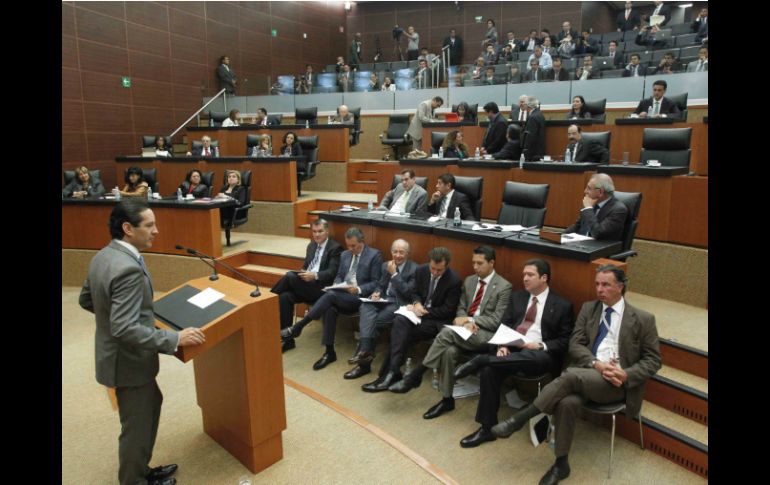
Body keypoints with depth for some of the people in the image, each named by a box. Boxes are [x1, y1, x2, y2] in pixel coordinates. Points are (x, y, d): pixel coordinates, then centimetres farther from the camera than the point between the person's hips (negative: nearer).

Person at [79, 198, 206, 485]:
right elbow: (125, 329, -33)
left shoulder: (103, 256, 1)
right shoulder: (128, 269, -30)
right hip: (129, 360, -10)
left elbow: (86, 300, 14)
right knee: (137, 426, 10)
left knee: (152, 403, 26)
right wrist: (175, 339, -28)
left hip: (118, 354, 10)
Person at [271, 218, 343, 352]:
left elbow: (332, 273, -12)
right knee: (285, 297, -22)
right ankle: (287, 339, -16)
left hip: (321, 288, -7)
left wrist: (315, 275, -29)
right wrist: (302, 273, -2)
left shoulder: (335, 248, -3)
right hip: (306, 285, 7)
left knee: (289, 276, -27)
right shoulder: (311, 246, 20)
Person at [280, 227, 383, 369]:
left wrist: (358, 289, -21)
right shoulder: (345, 254, 17)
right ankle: (329, 352, -20)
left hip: (360, 297, -5)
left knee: (331, 294, -31)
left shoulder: (375, 255, -2)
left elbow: (376, 283, -5)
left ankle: (297, 327, -24)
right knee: (330, 308, -29)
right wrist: (337, 285, -3)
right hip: (341, 295, 6)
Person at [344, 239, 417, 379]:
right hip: (383, 300, 5)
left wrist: (394, 274, -12)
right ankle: (365, 350, -39)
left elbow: (408, 293, -12)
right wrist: (377, 293, -3)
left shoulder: (414, 269, -3)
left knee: (371, 321, -27)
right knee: (365, 307, -29)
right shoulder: (386, 265, 17)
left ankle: (364, 351, -19)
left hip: (399, 304, -5)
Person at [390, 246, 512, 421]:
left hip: (485, 333, -5)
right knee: (449, 351, -30)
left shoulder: (504, 287, -4)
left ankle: (415, 375, -22)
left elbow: (497, 320, -9)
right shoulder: (469, 281, 15)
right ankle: (447, 399, -16)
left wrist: (470, 320, -16)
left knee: (447, 332, -32)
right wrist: (464, 320, -8)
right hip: (465, 328, 6)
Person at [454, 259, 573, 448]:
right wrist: (502, 345, -8)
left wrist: (542, 346, -15)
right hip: (511, 349, 3)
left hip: (540, 356, -3)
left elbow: (564, 341, 2)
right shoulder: (517, 296, 16)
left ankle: (480, 359, -34)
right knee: (489, 370, -27)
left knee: (536, 356, -41)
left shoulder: (562, 305, 5)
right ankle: (487, 427, -16)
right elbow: (504, 325, 12)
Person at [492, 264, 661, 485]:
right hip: (585, 373, 3)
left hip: (615, 381, -3)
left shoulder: (643, 319, 5)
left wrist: (626, 375, -13)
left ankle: (520, 418, -25)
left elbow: (653, 360, 5)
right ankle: (561, 464, -14)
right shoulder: (588, 309, 13)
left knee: (571, 375, -34)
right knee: (567, 402, -32)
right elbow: (575, 345, 5)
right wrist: (596, 364, -14)